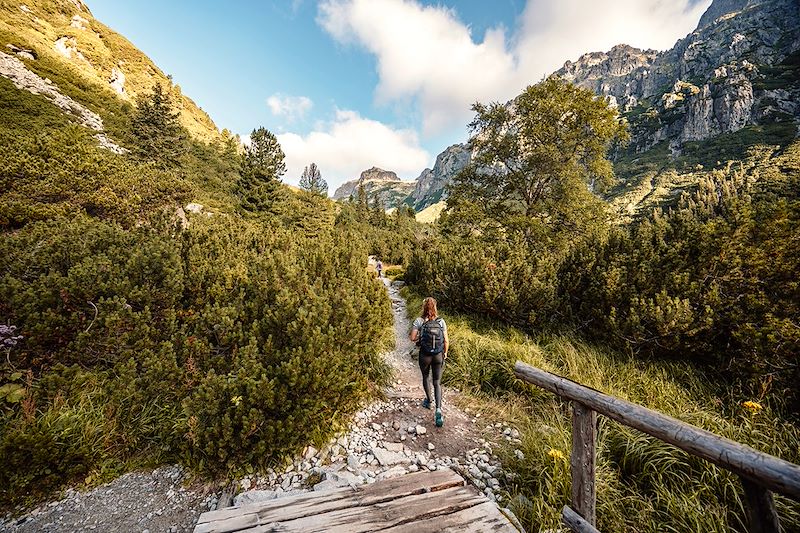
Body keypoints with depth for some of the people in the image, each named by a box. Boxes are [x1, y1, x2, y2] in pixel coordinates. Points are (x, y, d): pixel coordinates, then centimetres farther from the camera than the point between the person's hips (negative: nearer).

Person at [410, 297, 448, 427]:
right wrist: (445, 353, 12)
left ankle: (428, 401, 44)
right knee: (437, 383, 11)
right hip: (438, 355, 1)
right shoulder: (441, 321, -6)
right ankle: (438, 410, -5)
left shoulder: (419, 321, -12)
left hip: (425, 355, -1)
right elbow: (446, 340, -4)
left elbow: (412, 338, -15)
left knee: (425, 377, 25)